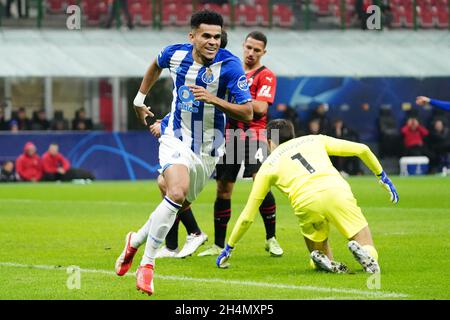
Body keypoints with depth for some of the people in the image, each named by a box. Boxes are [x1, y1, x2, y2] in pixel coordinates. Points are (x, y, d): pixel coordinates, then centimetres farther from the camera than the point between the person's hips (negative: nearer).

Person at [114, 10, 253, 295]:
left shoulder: (230, 65, -18)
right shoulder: (175, 54, -9)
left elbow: (248, 113, -20)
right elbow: (156, 66, 17)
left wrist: (214, 99, -34)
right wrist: (139, 100, 23)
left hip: (208, 148, 1)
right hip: (176, 138, -1)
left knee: (181, 206, 10)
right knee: (176, 194, -25)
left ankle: (135, 241, 37)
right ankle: (147, 264, -14)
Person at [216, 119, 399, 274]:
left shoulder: (267, 166, 25)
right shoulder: (315, 140, 30)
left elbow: (247, 217, 27)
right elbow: (361, 149, 23)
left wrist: (228, 248, 39)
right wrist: (382, 177, 36)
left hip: (307, 205, -1)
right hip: (338, 192, 1)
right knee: (370, 257, 9)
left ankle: (325, 261, -13)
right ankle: (362, 252, -27)